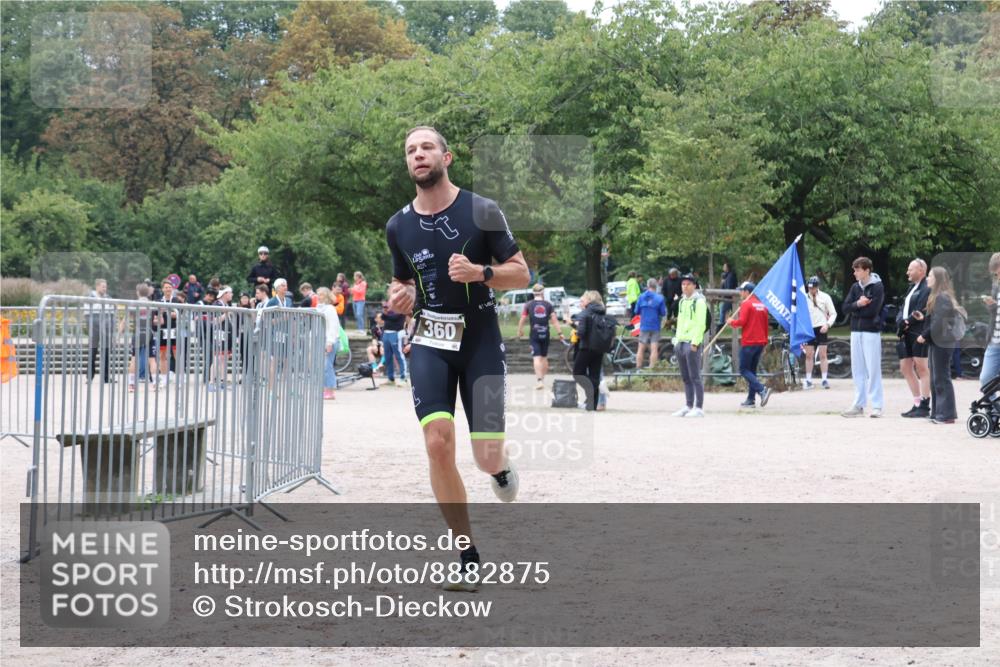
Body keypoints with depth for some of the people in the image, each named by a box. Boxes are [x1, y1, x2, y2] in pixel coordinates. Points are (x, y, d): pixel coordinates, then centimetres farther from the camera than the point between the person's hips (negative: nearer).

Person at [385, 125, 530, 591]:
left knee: (487, 457, -8)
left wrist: (480, 272, -21)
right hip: (430, 343, 2)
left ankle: (501, 466, 35)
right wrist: (400, 298, -3)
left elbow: (521, 274, -2)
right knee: (437, 442, -17)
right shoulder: (398, 226, 4)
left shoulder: (482, 212, -6)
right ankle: (468, 558, -5)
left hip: (481, 341, -2)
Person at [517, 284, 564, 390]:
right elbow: (554, 320, -4)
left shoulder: (528, 305, -1)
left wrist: (520, 331, 13)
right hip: (545, 334, 2)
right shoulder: (548, 305, 2)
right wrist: (560, 332, -4)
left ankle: (539, 380, -20)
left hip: (534, 335, -2)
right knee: (544, 357, 16)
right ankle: (542, 379, 25)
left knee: (536, 357, -7)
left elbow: (522, 320, 0)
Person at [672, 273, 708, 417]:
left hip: (692, 342, -8)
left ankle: (699, 408, -7)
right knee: (685, 377, 10)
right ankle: (688, 406, 16)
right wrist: (677, 340, 16)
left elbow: (700, 324, -13)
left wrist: (695, 342, -19)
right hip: (681, 342, 8)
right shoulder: (682, 301, 19)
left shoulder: (699, 301, -7)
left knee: (695, 377, -8)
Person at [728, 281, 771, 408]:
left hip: (748, 342, -7)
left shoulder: (746, 304, -9)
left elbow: (741, 321, -19)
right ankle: (751, 400, 11)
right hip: (761, 342, 7)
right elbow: (765, 324, 17)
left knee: (744, 370, -2)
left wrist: (732, 322, 1)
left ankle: (762, 390, -21)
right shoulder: (762, 305, 13)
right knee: (752, 370, 13)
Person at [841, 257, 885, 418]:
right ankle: (859, 405, 12)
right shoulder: (855, 287, 12)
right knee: (857, 370, 8)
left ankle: (877, 406, -2)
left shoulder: (877, 287, -6)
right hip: (856, 332, 6)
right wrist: (858, 304, -14)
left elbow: (872, 310, -16)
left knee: (873, 369, -5)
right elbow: (846, 308, 4)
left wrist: (856, 310, -5)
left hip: (871, 332, -6)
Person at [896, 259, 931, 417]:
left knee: (922, 369, -6)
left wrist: (906, 323, -11)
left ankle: (924, 406, -5)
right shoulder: (912, 288, 20)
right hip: (907, 334, 10)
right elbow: (903, 310, 15)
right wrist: (901, 322, -3)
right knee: (905, 368, 10)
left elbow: (921, 312, -17)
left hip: (919, 334, -10)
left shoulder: (927, 289, -10)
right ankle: (917, 403, 17)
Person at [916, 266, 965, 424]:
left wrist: (924, 335, -14)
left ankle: (947, 414, -4)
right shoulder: (936, 296, 16)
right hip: (936, 342, 10)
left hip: (941, 342, -10)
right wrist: (923, 318, 7)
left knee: (941, 378, -7)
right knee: (935, 379, 12)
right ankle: (937, 413, 17)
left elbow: (939, 322, -20)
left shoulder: (942, 298, -15)